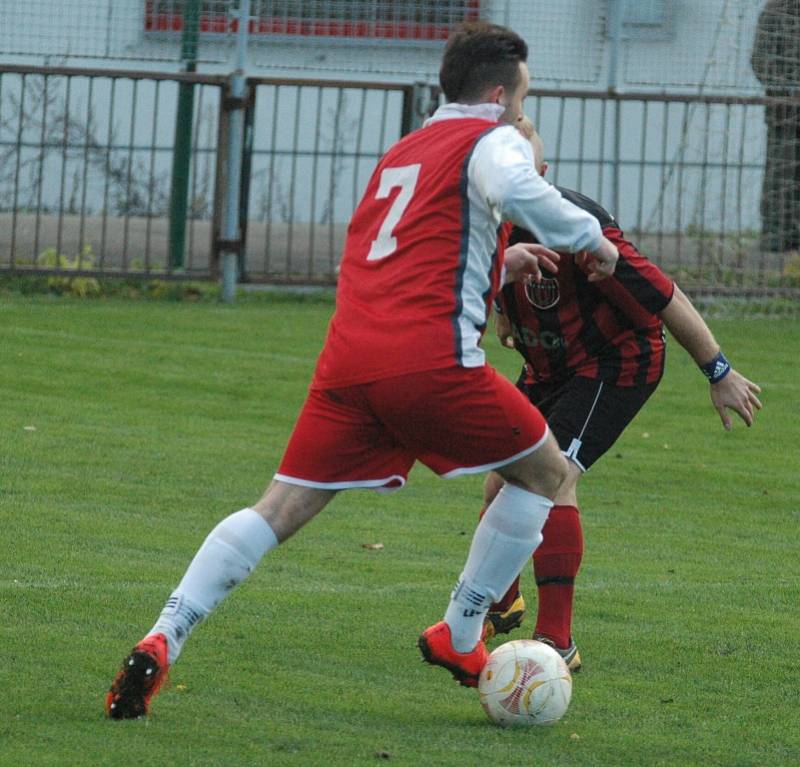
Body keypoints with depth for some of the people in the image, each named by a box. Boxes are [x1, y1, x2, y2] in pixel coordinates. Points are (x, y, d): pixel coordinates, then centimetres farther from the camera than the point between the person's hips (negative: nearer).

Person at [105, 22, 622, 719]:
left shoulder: (400, 154, 30)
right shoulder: (493, 140, 6)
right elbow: (517, 193, -19)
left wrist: (498, 265, 43)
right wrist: (590, 238, -5)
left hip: (349, 358, 6)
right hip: (431, 360, -6)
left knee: (278, 510, 5)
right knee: (544, 473, 16)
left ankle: (161, 642, -12)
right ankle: (460, 638, 17)